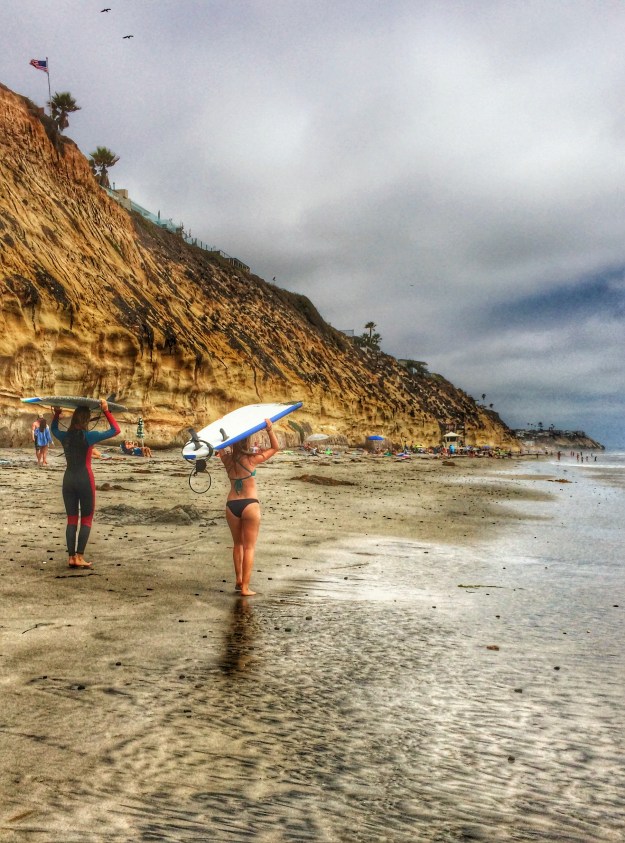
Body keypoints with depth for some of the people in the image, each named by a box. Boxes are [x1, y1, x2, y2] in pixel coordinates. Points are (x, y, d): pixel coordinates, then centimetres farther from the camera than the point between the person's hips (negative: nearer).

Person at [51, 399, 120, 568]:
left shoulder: (64, 436, 3)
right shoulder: (89, 436, -10)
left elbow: (54, 429, 28)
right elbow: (115, 430, -4)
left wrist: (56, 414, 28)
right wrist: (106, 411, -4)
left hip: (68, 479, 4)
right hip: (85, 479, -4)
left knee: (71, 520, 10)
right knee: (86, 519, 5)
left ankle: (71, 557, 8)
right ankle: (79, 556, -1)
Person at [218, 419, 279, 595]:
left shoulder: (227, 460, 2)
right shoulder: (251, 460, -10)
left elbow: (220, 448, 25)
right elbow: (275, 448, -1)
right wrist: (270, 430, -10)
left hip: (231, 505, 5)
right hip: (249, 505, -5)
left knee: (238, 544, 22)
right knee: (249, 547, 2)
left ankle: (238, 579, 28)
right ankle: (245, 587, 1)